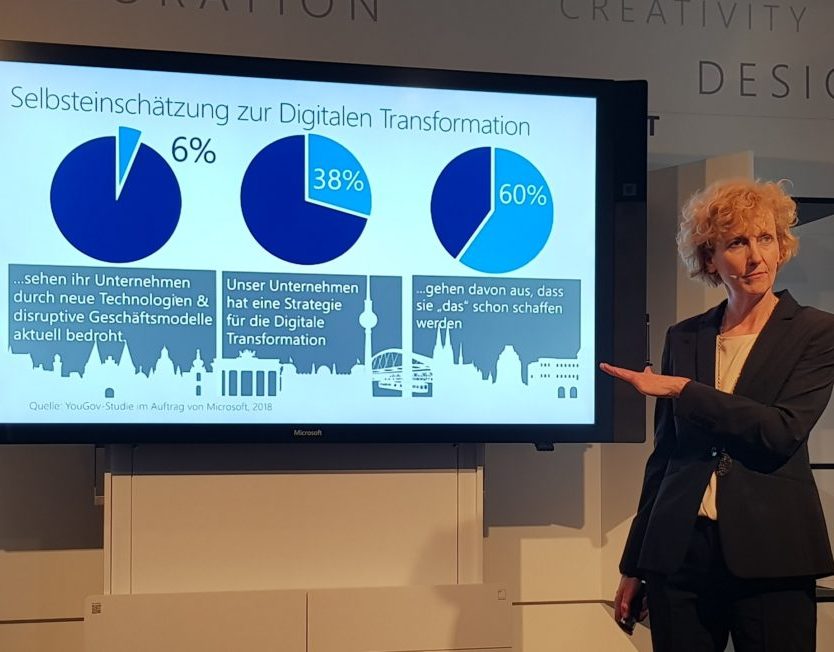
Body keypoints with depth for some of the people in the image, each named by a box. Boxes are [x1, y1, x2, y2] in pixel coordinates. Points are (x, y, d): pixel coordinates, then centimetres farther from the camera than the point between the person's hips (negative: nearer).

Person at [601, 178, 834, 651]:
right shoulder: (684, 337, 10)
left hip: (769, 557, -3)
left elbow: (783, 431, -14)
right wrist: (634, 565, 11)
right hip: (679, 553, 3)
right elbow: (665, 453, 12)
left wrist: (681, 390, -10)